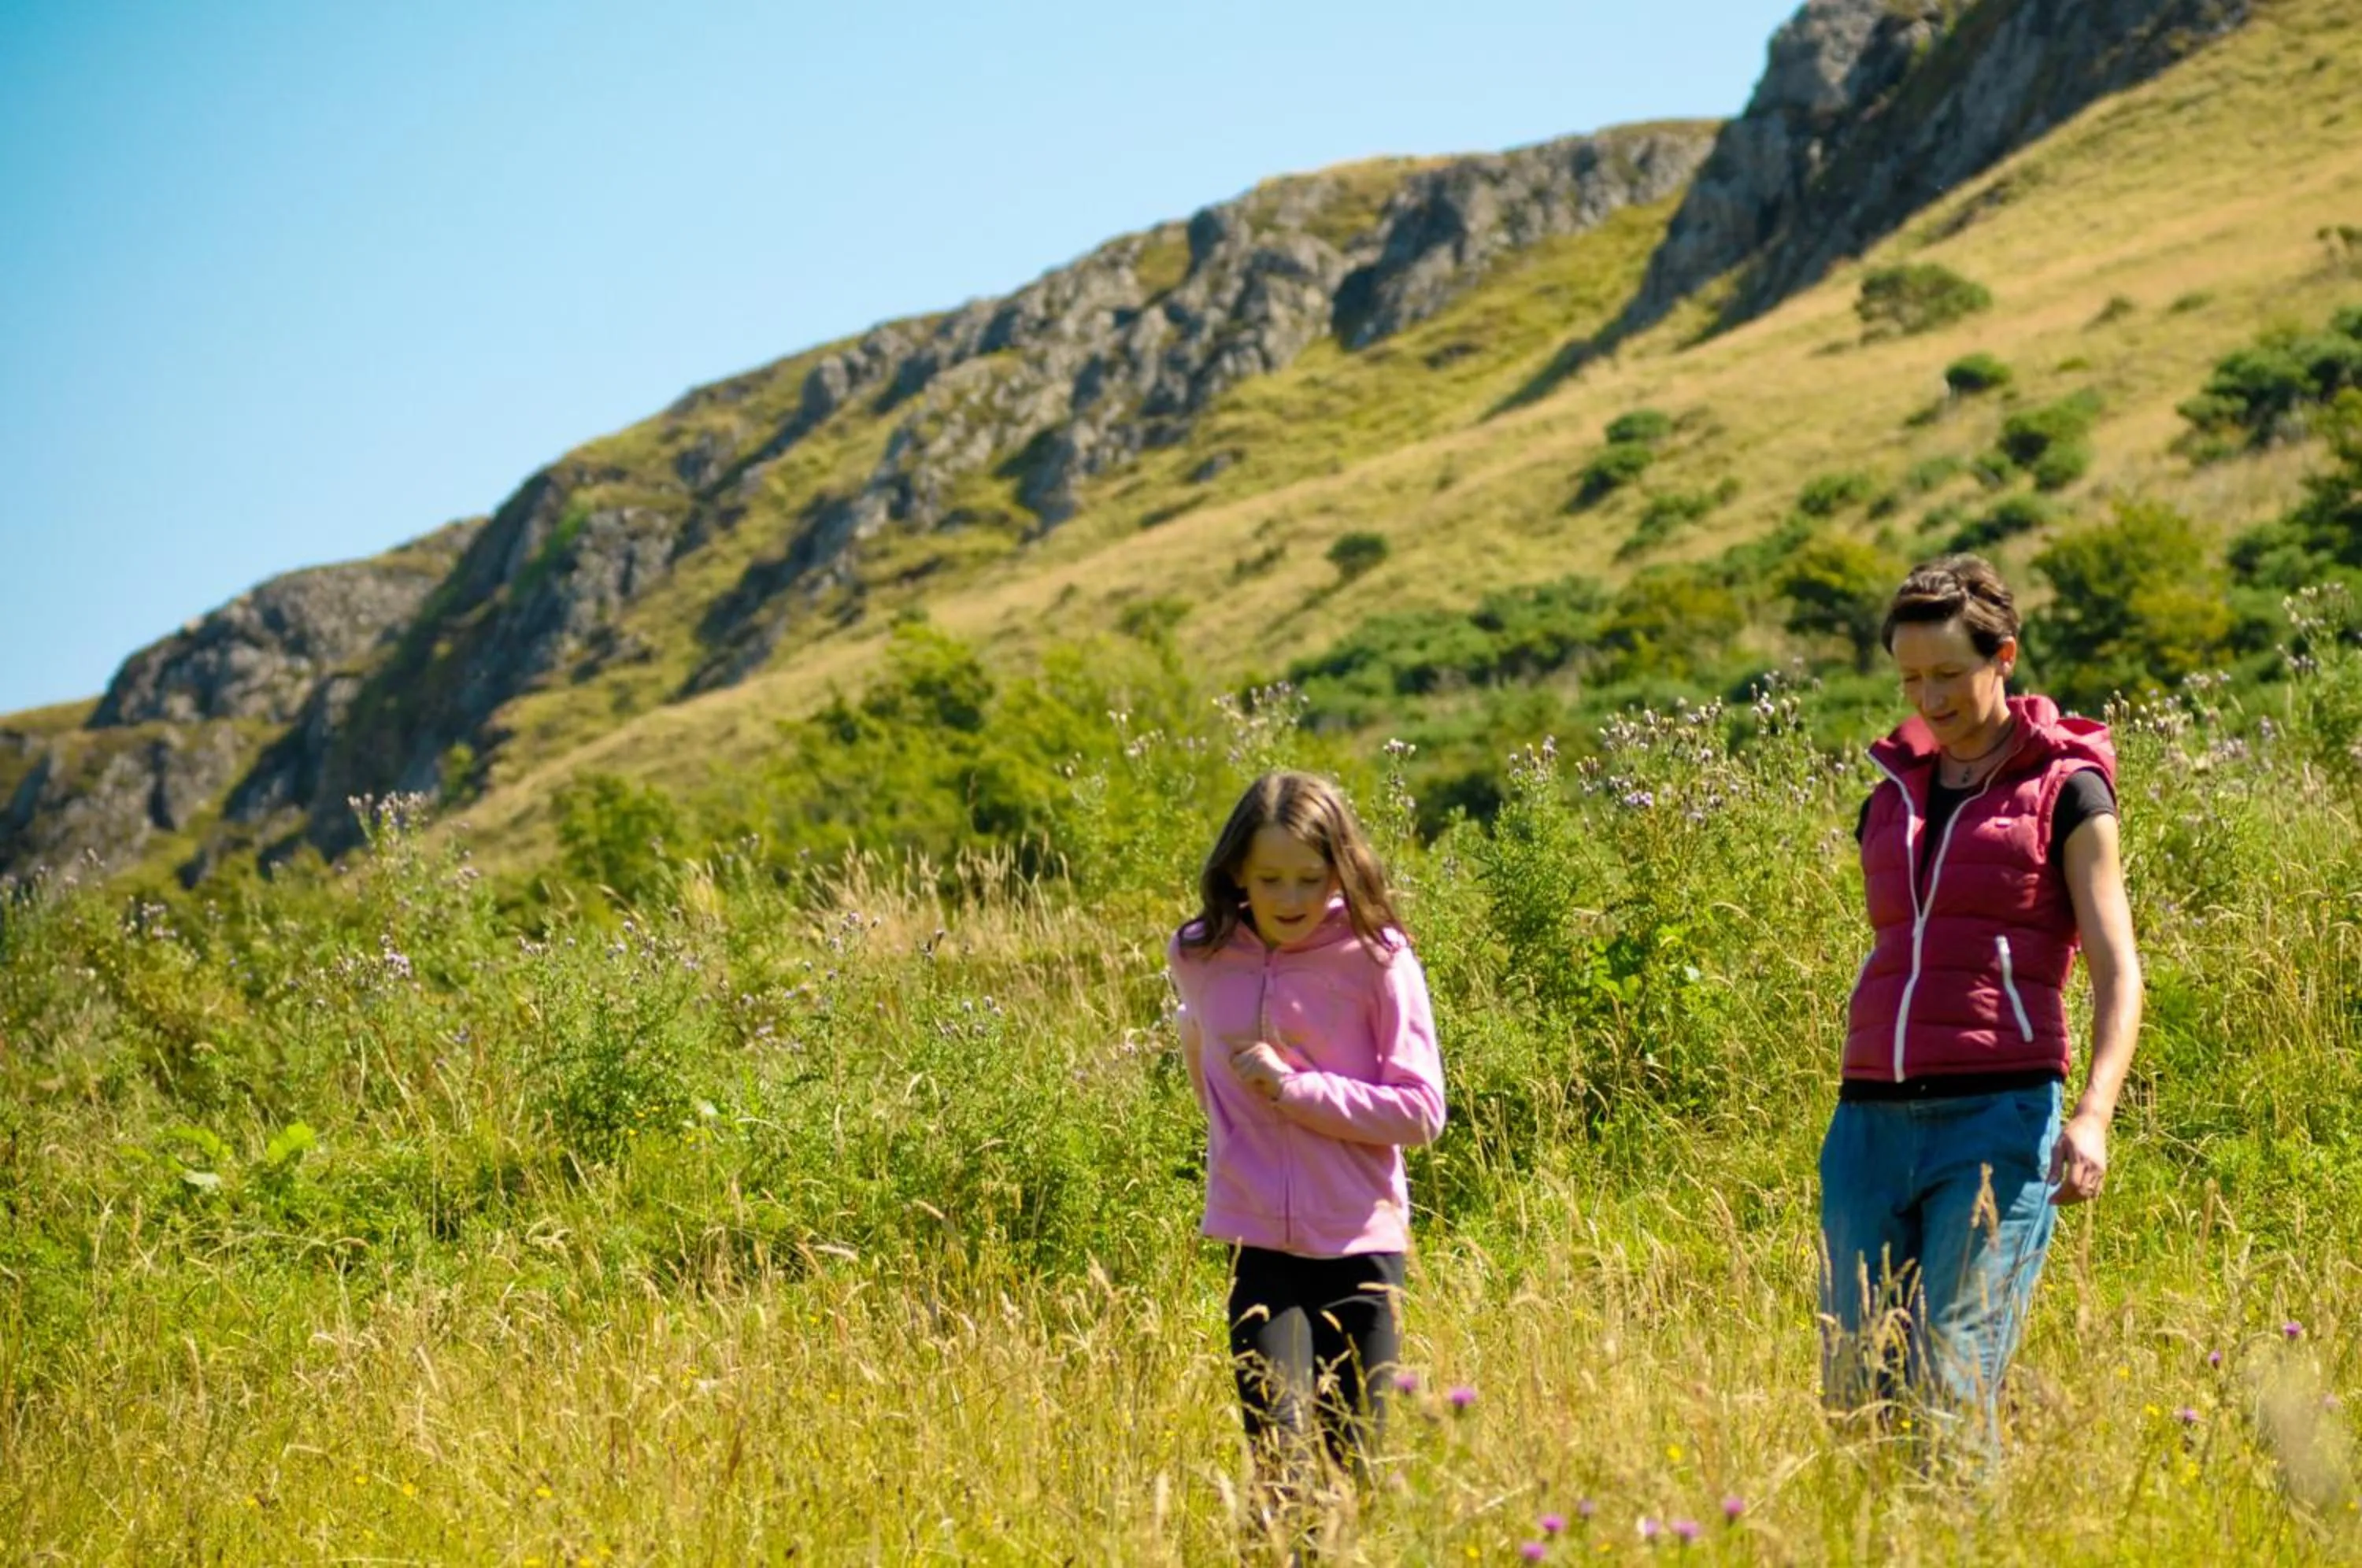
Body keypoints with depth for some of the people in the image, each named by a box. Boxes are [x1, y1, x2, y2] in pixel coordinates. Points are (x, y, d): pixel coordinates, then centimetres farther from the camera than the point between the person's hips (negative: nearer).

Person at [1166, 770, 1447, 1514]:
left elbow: (1421, 1110, -10)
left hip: (1359, 1241, -1)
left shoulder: (1377, 958, -7)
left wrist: (1295, 1087, -15)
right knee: (1279, 1459, -10)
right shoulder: (1199, 958, 2)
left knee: (1353, 1465, 5)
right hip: (1259, 1245, 1)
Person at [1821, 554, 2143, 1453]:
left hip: (1999, 1116, -5)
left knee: (1954, 1389, -11)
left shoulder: (2064, 789, 3)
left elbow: (2118, 972, -5)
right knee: (1853, 1392, 0)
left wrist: (2094, 1117, -20)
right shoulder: (1892, 797, 18)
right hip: (1870, 1119, 5)